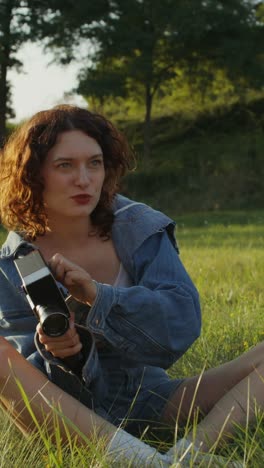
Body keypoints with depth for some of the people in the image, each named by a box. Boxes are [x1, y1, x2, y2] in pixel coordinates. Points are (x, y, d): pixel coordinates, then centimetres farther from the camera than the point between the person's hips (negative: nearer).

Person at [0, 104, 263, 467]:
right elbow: (35, 382, -7)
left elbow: (183, 322, -14)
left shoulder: (140, 229, -1)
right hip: (70, 417, -2)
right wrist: (61, 355, -30)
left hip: (148, 399, 2)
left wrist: (96, 294, -28)